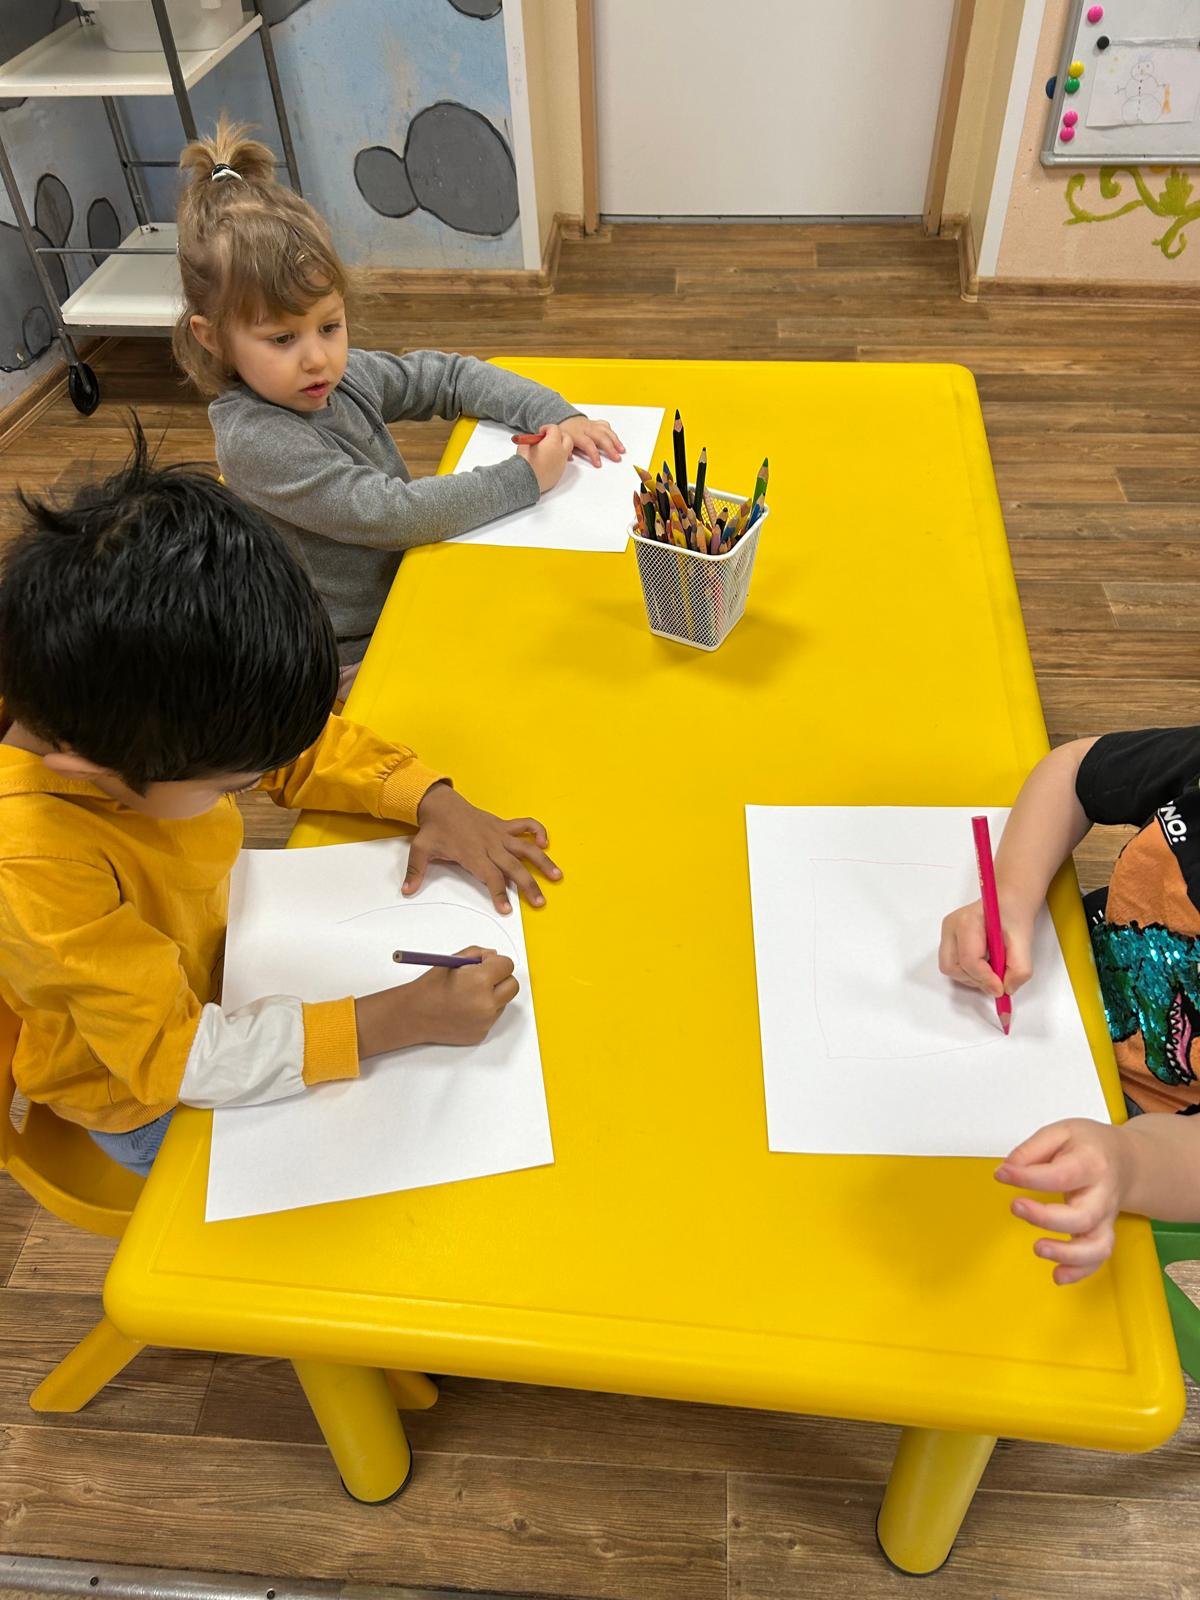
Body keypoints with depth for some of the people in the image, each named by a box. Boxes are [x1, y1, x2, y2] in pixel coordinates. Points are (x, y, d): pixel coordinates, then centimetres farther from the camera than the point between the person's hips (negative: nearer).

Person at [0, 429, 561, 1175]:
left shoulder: (126, 705, -22)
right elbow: (178, 1057, -33)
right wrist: (403, 1019, -37)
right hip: (152, 1102, -6)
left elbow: (304, 743, -5)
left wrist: (433, 802, -20)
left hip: (221, 955, 6)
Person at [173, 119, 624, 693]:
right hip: (353, 662, -7)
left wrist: (555, 414, -6)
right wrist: (525, 477, -22)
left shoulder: (341, 373, -3)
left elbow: (449, 377, 9)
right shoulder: (254, 440, -25)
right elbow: (387, 514, -30)